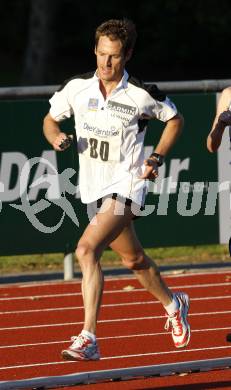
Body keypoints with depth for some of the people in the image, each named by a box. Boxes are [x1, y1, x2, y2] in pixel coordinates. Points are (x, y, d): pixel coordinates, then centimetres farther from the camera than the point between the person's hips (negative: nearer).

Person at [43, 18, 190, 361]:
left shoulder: (143, 95, -11)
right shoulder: (76, 88, -3)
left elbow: (175, 120, 8)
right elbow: (50, 119, 13)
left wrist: (157, 158, -3)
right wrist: (56, 137, -10)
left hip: (126, 185, -5)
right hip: (94, 188, 5)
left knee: (87, 250, -25)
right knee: (134, 259, 21)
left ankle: (88, 338, -25)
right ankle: (173, 305, 49)